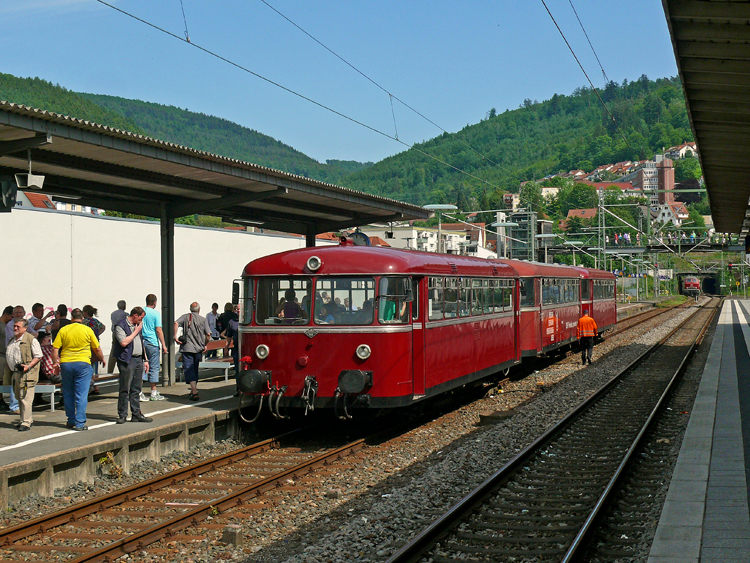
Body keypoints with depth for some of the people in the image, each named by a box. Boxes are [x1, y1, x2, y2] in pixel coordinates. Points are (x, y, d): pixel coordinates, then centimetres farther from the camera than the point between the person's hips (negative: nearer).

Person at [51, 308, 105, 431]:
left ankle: (71, 421, 22)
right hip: (83, 363, -2)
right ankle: (80, 423, -4)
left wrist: (55, 363, 10)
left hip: (66, 364, 2)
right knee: (81, 395, -1)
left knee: (68, 394, 14)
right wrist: (102, 359, 25)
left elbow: (55, 349, -1)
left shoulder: (63, 330, 4)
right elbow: (97, 349, 7)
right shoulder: (87, 330, 1)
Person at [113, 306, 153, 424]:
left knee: (136, 389, 10)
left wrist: (145, 360, 19)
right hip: (127, 361, -7)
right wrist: (136, 332, -10)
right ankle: (122, 416, 1)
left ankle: (136, 414, 15)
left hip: (138, 360, 7)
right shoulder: (121, 326, -7)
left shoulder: (138, 326, 19)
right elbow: (124, 342, -20)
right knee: (125, 390, -5)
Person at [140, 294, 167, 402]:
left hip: (141, 343, 5)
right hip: (152, 343, -4)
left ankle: (139, 392, 2)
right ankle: (154, 394, 8)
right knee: (154, 367, 4)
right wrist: (163, 345, -6)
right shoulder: (155, 313, -7)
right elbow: (158, 330, -11)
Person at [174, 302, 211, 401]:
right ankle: (194, 389, 27)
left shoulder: (186, 317, 4)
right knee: (195, 369, 18)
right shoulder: (203, 320, 6)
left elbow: (176, 323, -14)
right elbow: (208, 334, -2)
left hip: (187, 348, -2)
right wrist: (205, 345, 12)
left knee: (189, 369, -7)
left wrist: (175, 336, -10)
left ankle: (194, 391, -19)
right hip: (198, 348, 2)